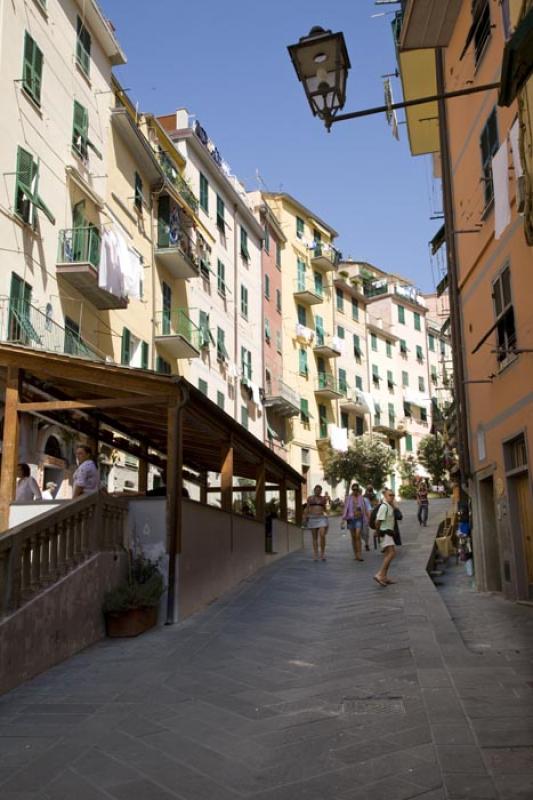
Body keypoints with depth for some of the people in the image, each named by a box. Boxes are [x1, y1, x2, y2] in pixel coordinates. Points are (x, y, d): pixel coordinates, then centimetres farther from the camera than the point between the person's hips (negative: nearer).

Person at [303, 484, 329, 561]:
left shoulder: (324, 499, 8)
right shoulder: (310, 498, 5)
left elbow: (325, 509, 16)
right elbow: (307, 509, 6)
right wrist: (305, 519, 1)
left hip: (322, 518, 0)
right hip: (312, 518, 0)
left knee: (322, 535, -16)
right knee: (315, 537, 2)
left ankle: (322, 553, -2)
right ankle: (315, 555, 8)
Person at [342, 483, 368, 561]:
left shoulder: (361, 497, 1)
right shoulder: (348, 498, 0)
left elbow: (365, 509, 6)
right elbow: (345, 509, 1)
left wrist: (367, 519, 6)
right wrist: (343, 519, -4)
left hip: (359, 518, -1)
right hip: (351, 518, 1)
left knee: (358, 536, -13)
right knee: (353, 537, 8)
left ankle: (359, 555, -14)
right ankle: (355, 555, 17)